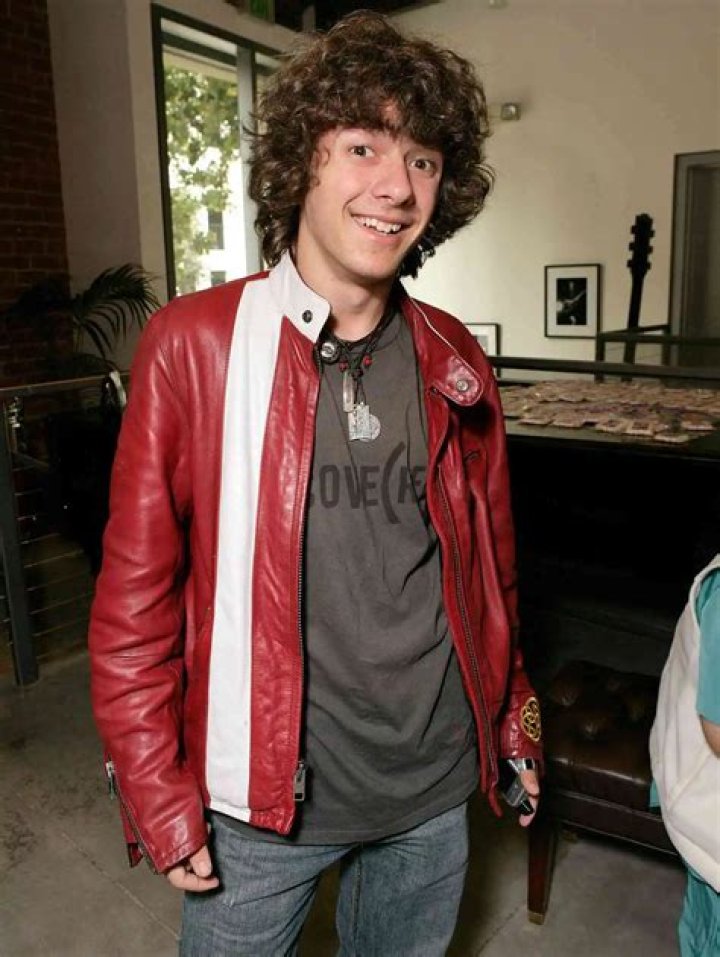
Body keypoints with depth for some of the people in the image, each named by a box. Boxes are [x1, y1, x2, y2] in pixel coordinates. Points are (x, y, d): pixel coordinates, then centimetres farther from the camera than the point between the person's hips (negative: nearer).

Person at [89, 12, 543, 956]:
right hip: (260, 796, -3)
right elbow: (135, 589, -10)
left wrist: (512, 718, 13)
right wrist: (158, 792, -8)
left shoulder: (455, 362, -3)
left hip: (434, 785, 4)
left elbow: (489, 559, 6)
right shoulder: (194, 343, -14)